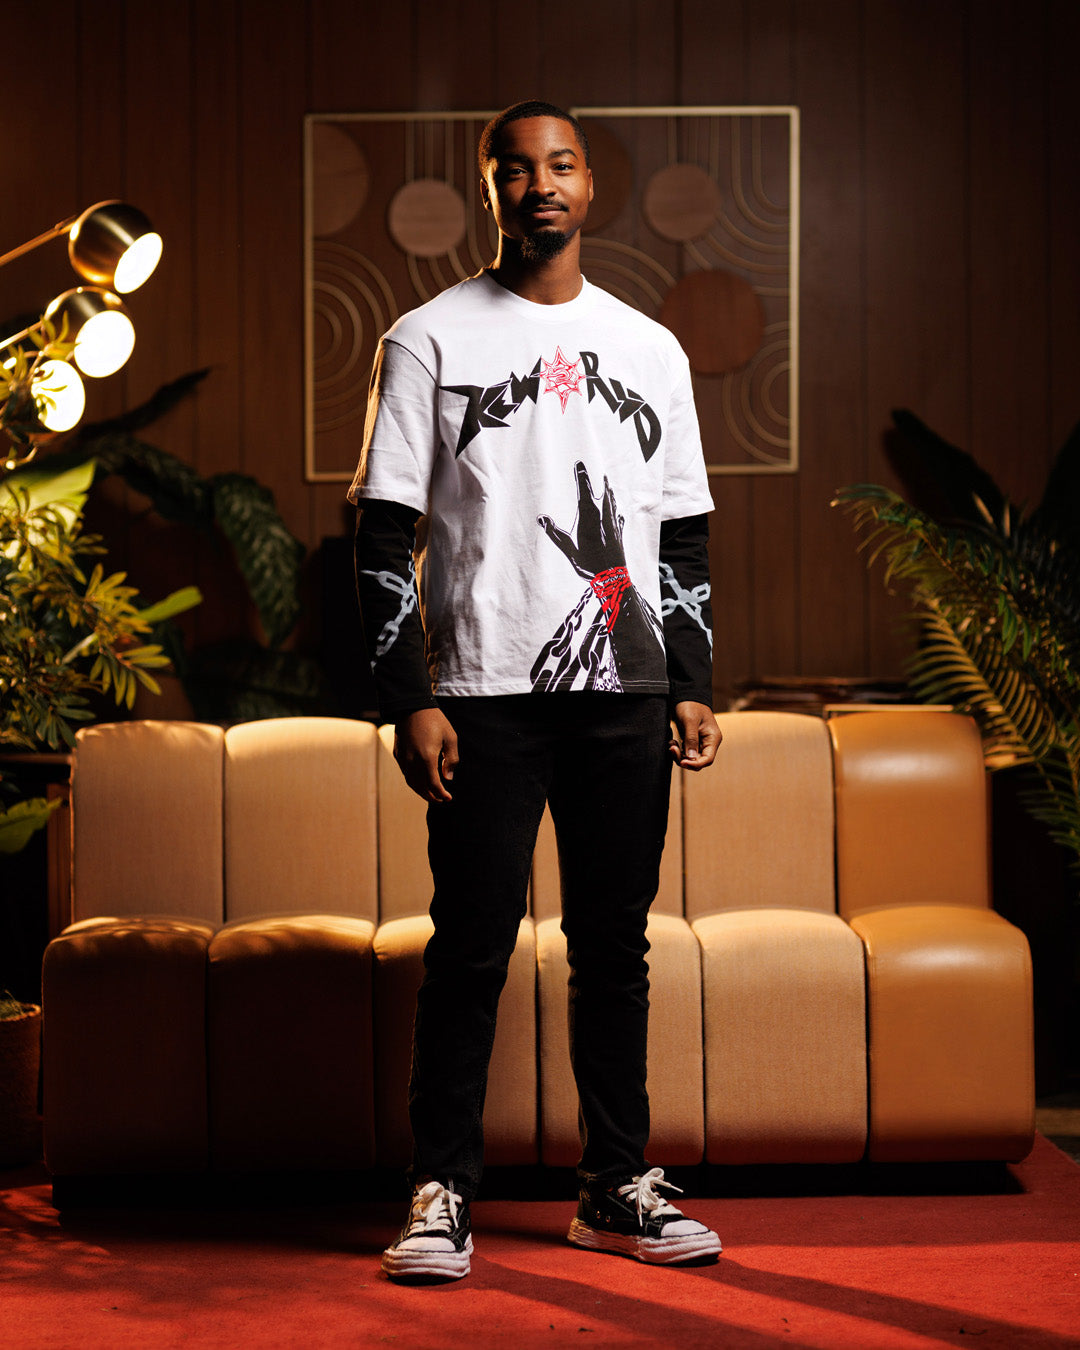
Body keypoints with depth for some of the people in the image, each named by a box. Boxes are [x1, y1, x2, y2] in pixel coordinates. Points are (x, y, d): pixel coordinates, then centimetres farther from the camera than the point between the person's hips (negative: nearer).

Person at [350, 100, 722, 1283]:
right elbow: (385, 538, 0)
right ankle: (442, 1193, 6)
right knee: (471, 946, -3)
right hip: (486, 691, -3)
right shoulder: (429, 341, 4)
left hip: (627, 693, 3)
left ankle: (617, 1187, 16)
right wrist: (409, 700, -8)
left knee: (615, 943, 7)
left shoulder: (651, 349, 15)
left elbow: (684, 537, 17)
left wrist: (693, 684, 8)